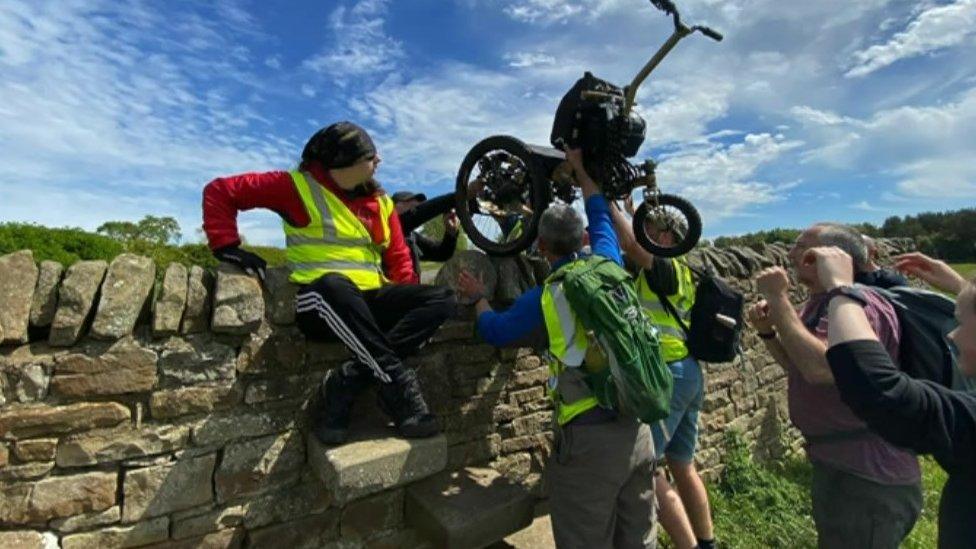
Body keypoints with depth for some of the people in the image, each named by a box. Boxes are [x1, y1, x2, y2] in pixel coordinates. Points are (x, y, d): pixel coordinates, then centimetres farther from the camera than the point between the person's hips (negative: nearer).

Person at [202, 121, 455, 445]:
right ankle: (398, 384, -29)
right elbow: (220, 191, 2)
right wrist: (228, 247, -6)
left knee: (442, 300, -16)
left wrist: (407, 304, -1)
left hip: (370, 302, 5)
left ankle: (347, 380, -23)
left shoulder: (379, 202, 13)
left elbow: (398, 258, 11)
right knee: (334, 287, -41)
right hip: (323, 302, -5)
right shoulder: (299, 186, -2)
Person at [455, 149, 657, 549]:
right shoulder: (608, 265, 3)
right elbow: (601, 213, 22)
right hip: (637, 427, 6)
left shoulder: (543, 298, -8)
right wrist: (579, 169, 36)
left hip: (589, 436, -6)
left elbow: (494, 331, 7)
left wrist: (478, 296, 26)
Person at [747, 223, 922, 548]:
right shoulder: (822, 303, 8)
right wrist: (767, 332, -1)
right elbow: (802, 369, 16)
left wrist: (778, 299, -31)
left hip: (867, 477, -10)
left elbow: (820, 367, -39)